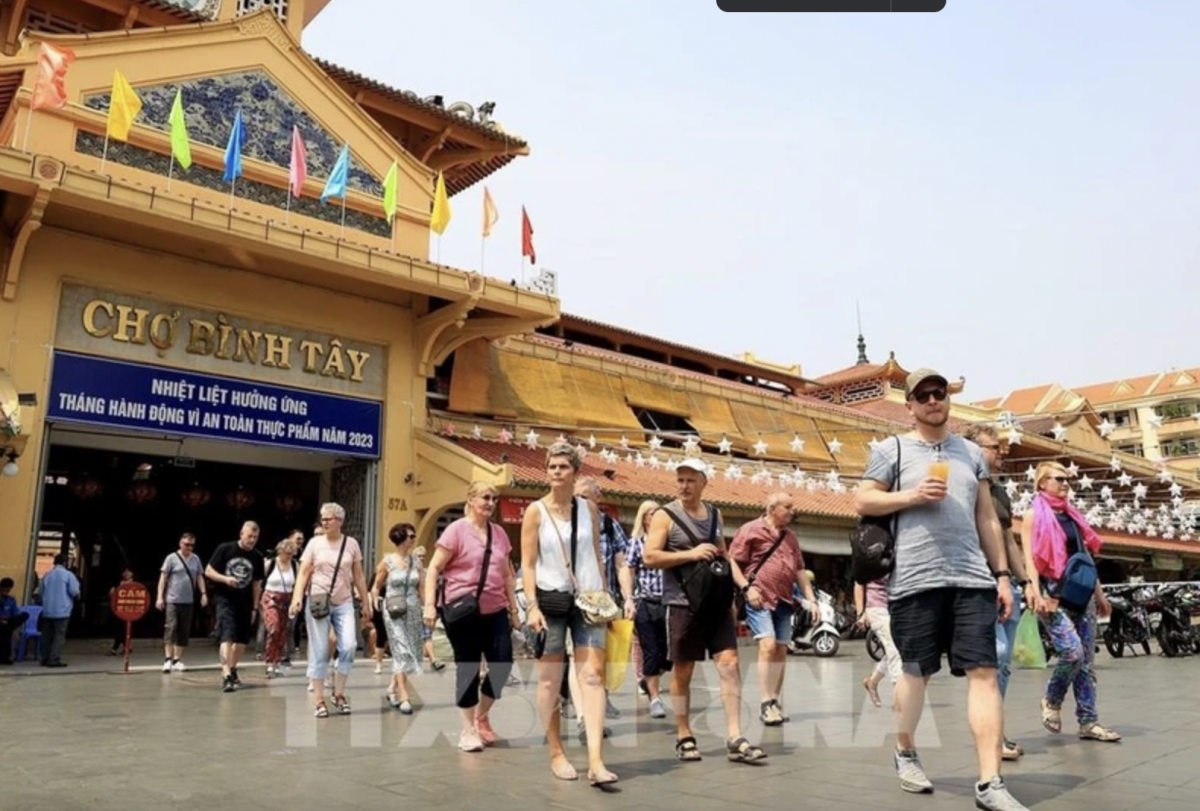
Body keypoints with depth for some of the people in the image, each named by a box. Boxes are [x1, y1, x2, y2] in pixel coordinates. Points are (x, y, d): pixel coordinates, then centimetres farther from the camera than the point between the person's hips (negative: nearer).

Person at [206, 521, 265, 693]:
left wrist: (255, 607, 8)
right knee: (227, 636, -17)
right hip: (225, 599, -4)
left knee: (242, 639, 10)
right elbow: (208, 571, -3)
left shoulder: (257, 557, 3)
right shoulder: (225, 549, -6)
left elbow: (257, 584, 9)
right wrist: (225, 578, -21)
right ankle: (226, 675, -22)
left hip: (245, 602, 4)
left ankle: (232, 670, 30)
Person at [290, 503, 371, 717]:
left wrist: (366, 603, 9)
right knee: (319, 652, 1)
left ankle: (339, 693, 8)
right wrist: (297, 597, -17)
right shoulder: (315, 543, 2)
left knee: (349, 646, -9)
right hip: (318, 602, -1)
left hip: (343, 603, 1)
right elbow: (303, 573, -2)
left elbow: (358, 576, 10)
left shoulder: (351, 544, 5)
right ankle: (319, 700, 9)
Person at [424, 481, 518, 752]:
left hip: (495, 611, 5)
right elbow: (434, 569, -7)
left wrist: (513, 608, 16)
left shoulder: (499, 533, 10)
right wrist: (429, 604, -14)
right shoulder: (457, 530, -6)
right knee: (468, 669, 3)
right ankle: (468, 729, 19)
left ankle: (481, 717, 25)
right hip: (463, 612, -5)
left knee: (503, 665, 1)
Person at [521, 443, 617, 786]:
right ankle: (556, 754, 20)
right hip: (551, 600, -2)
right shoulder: (536, 510, -3)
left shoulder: (589, 508, 6)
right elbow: (527, 564, -4)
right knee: (550, 679, 5)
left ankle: (596, 761, -7)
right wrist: (532, 606, -13)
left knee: (593, 675, -6)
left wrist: (605, 596, 8)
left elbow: (597, 556, 12)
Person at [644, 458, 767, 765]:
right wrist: (690, 554, -19)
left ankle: (734, 739, 0)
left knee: (729, 663, -3)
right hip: (683, 603, -4)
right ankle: (684, 738, 18)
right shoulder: (665, 516, -4)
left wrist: (741, 584, 11)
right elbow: (650, 557, -12)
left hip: (717, 601, 5)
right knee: (682, 671, 5)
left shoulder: (715, 514, 13)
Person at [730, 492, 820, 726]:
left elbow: (799, 570, 22)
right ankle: (766, 704, -12)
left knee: (781, 650, 7)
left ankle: (775, 702, 16)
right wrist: (747, 587, -16)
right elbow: (732, 562, -6)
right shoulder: (751, 529, -3)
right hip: (759, 599, -7)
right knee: (768, 645, -17)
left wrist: (811, 599, 15)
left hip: (784, 600, 7)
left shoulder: (790, 536, 18)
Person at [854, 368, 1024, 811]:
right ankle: (905, 753, 31)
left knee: (984, 672, -5)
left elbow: (987, 518, 18)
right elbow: (862, 501, 1)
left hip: (972, 578, 3)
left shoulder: (972, 453, 17)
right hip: (915, 579, -3)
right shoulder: (891, 449, 5)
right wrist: (913, 495, -12)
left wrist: (1002, 574, 12)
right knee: (916, 671, 9)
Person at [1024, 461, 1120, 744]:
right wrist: (1037, 594, -19)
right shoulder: (1034, 515, -2)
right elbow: (1030, 558, -9)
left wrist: (1099, 593, 18)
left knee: (1087, 660, 5)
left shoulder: (1072, 514, 16)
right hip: (1054, 593, -7)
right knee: (1072, 651, -18)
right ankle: (1051, 701, 6)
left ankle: (1088, 722, 11)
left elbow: (1085, 556, 20)